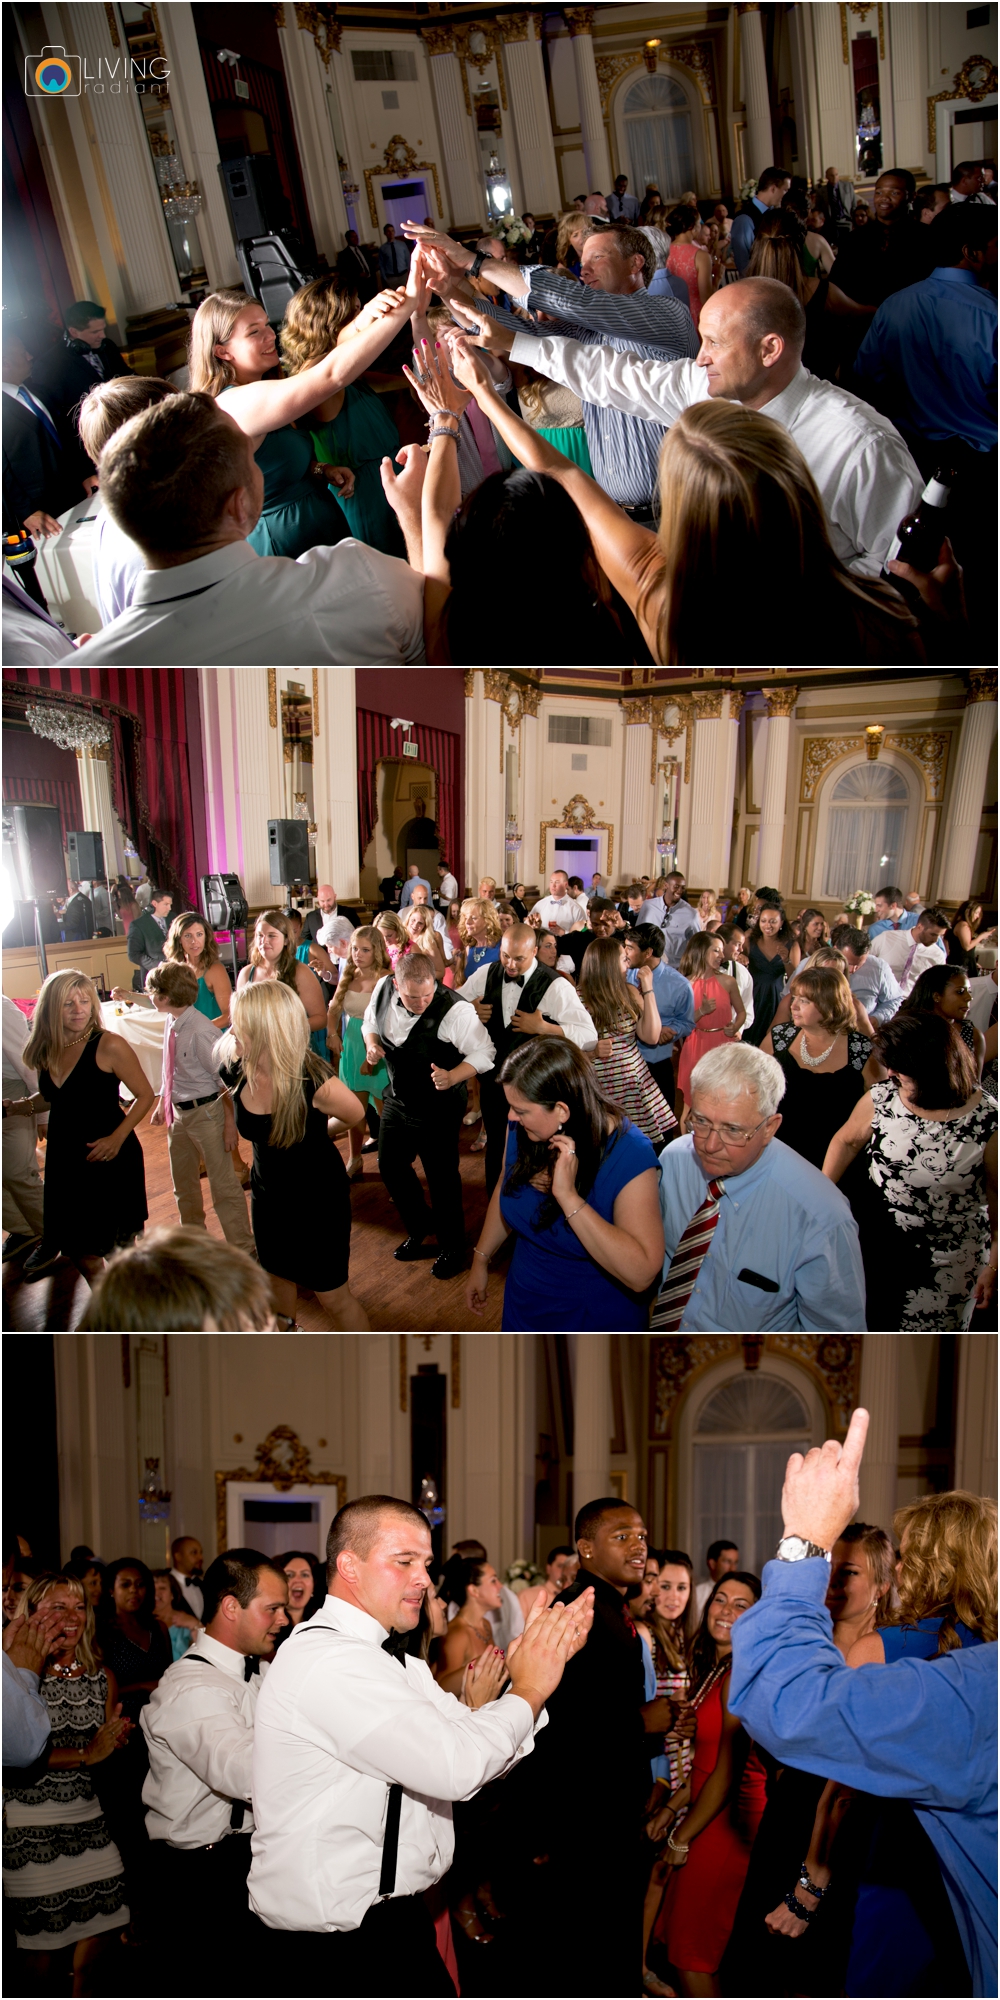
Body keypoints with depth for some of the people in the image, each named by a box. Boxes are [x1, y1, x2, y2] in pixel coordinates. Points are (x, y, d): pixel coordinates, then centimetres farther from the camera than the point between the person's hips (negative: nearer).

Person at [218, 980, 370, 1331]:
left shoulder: (313, 1081, -32)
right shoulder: (236, 1072, -17)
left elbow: (355, 1115, -11)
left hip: (318, 1199, -5)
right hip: (268, 1194, 5)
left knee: (332, 1296, 9)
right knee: (275, 1277, 27)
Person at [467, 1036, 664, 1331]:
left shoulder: (629, 1155, -29)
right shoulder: (521, 1129, -12)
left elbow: (641, 1274, -36)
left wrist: (568, 1196, -39)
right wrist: (481, 1258, 15)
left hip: (594, 1320, -5)